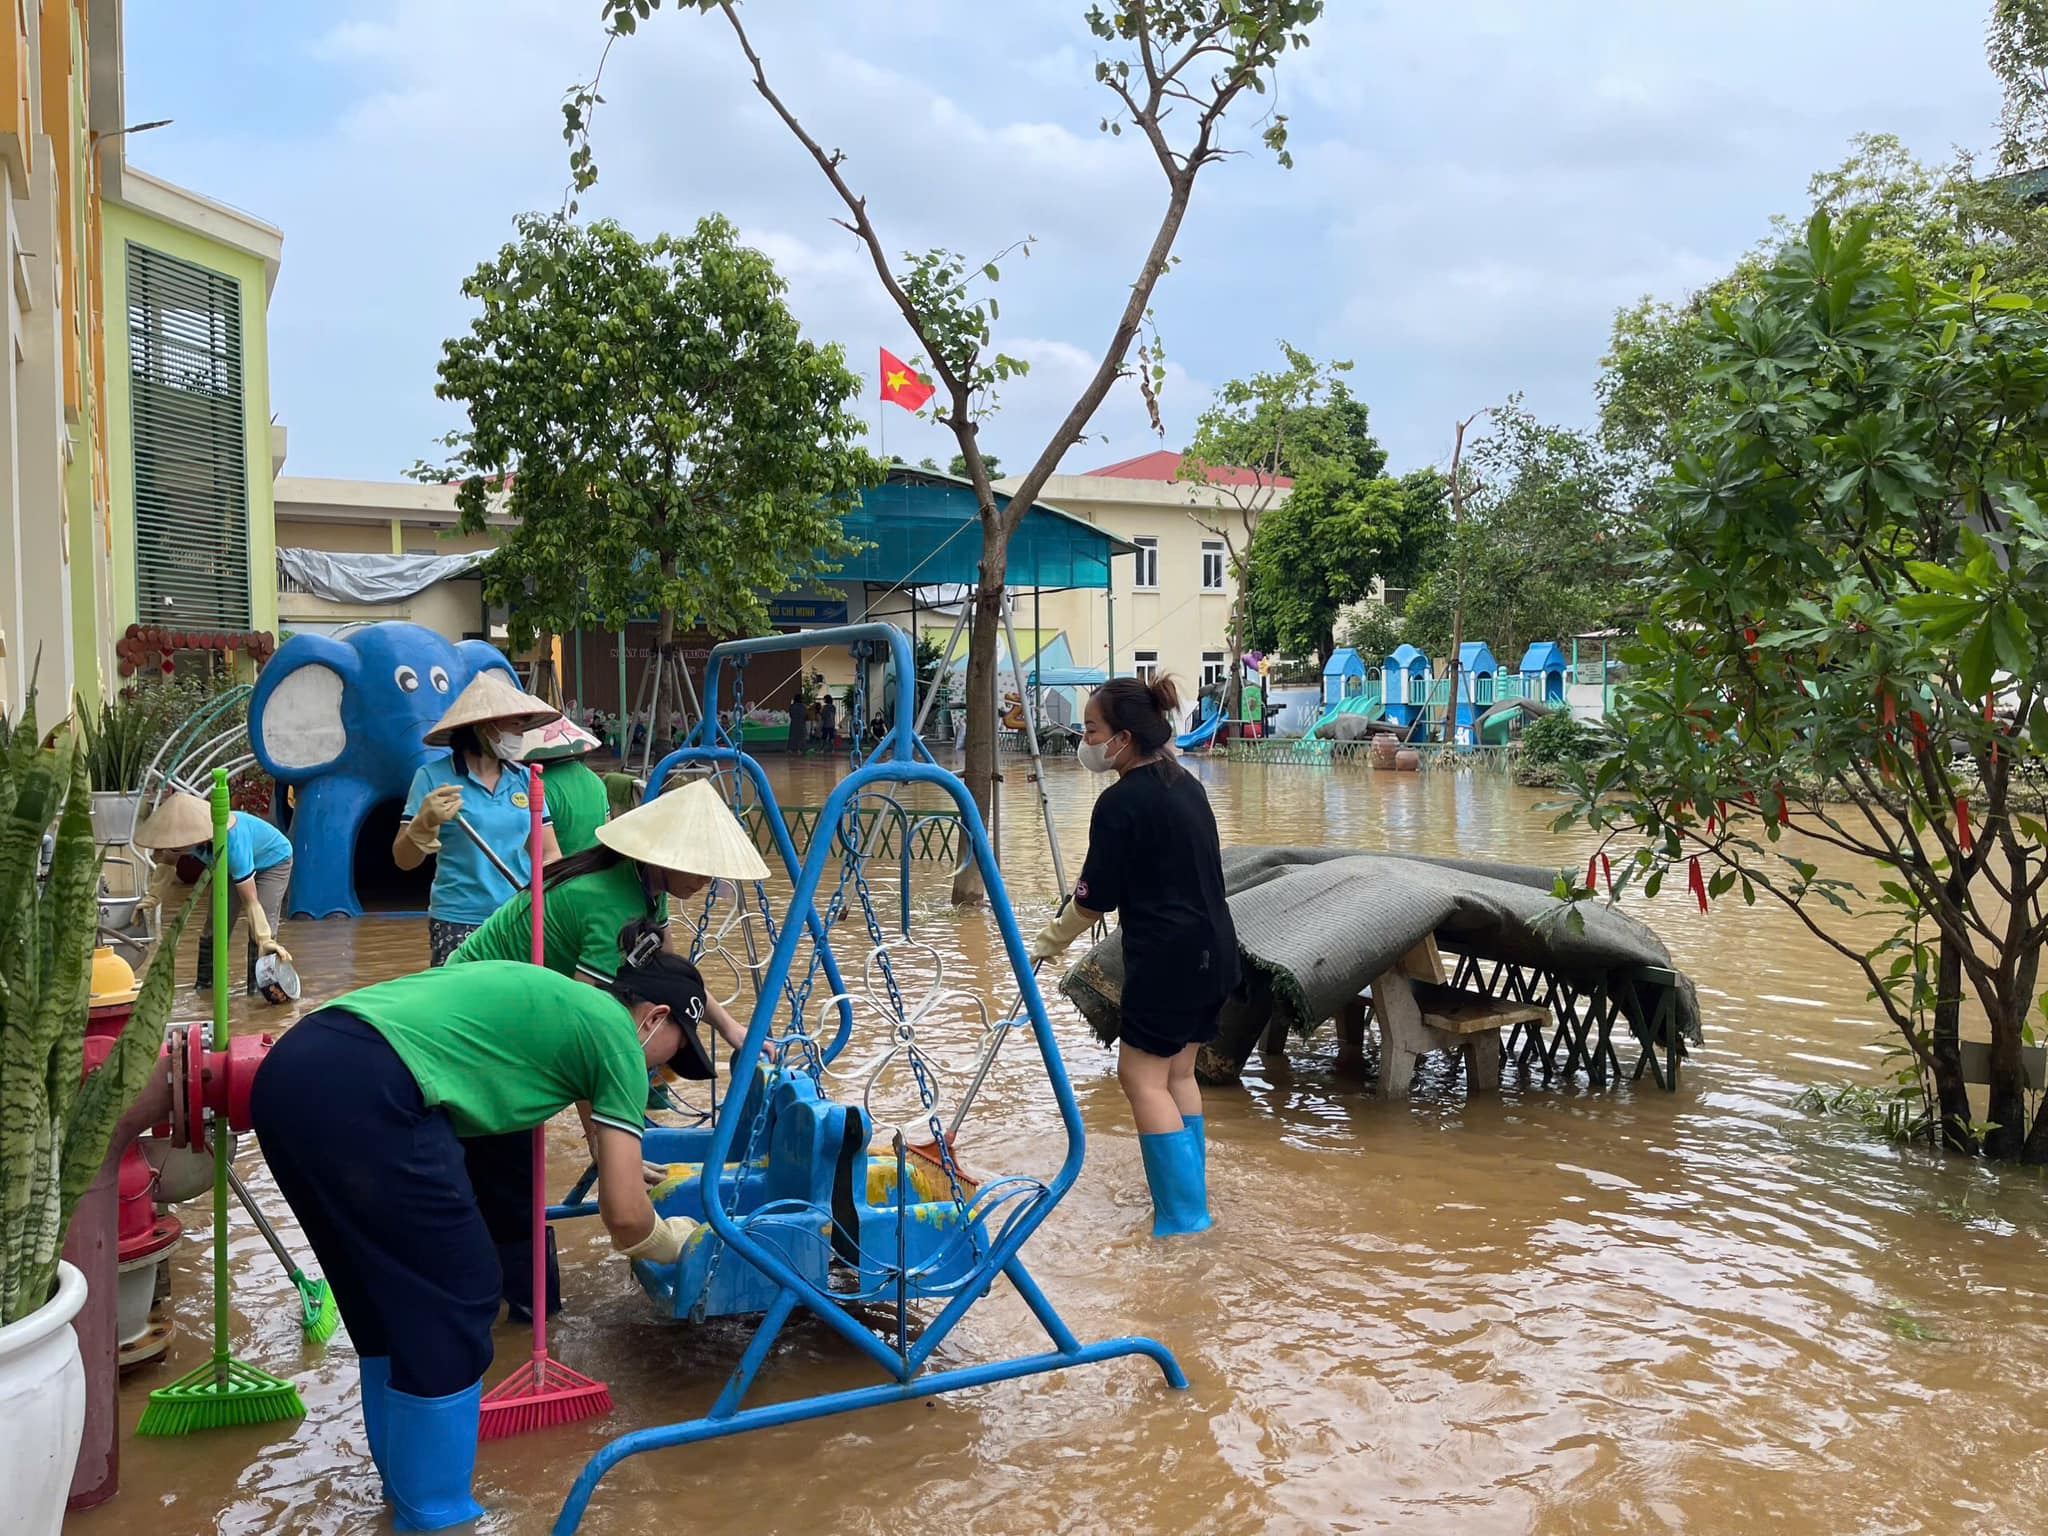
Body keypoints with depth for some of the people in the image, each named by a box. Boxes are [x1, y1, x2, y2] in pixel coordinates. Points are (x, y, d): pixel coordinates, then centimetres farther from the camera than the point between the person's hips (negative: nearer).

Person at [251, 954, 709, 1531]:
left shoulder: (544, 994, 31)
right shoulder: (617, 1035, 9)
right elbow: (626, 1220, 6)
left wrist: (619, 1160, 64)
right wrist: (670, 1240, 29)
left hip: (286, 1071, 9)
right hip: (365, 1093, -9)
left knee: (383, 1295, 24)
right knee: (452, 1299, 7)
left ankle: (406, 1482, 40)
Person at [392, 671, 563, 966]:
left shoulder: (524, 780, 8)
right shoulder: (434, 777, -2)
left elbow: (549, 853, 12)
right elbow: (404, 861, -2)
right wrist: (426, 823, -21)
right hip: (458, 924, -3)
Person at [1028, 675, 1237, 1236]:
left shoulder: (1121, 801, -16)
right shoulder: (1184, 783, 11)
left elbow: (1094, 899, -10)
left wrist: (1049, 940, 7)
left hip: (1168, 957, -9)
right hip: (1214, 950, 9)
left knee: (1144, 1077, -1)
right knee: (1177, 1072, 17)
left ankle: (1183, 1217, 0)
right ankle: (1191, 1199, 25)